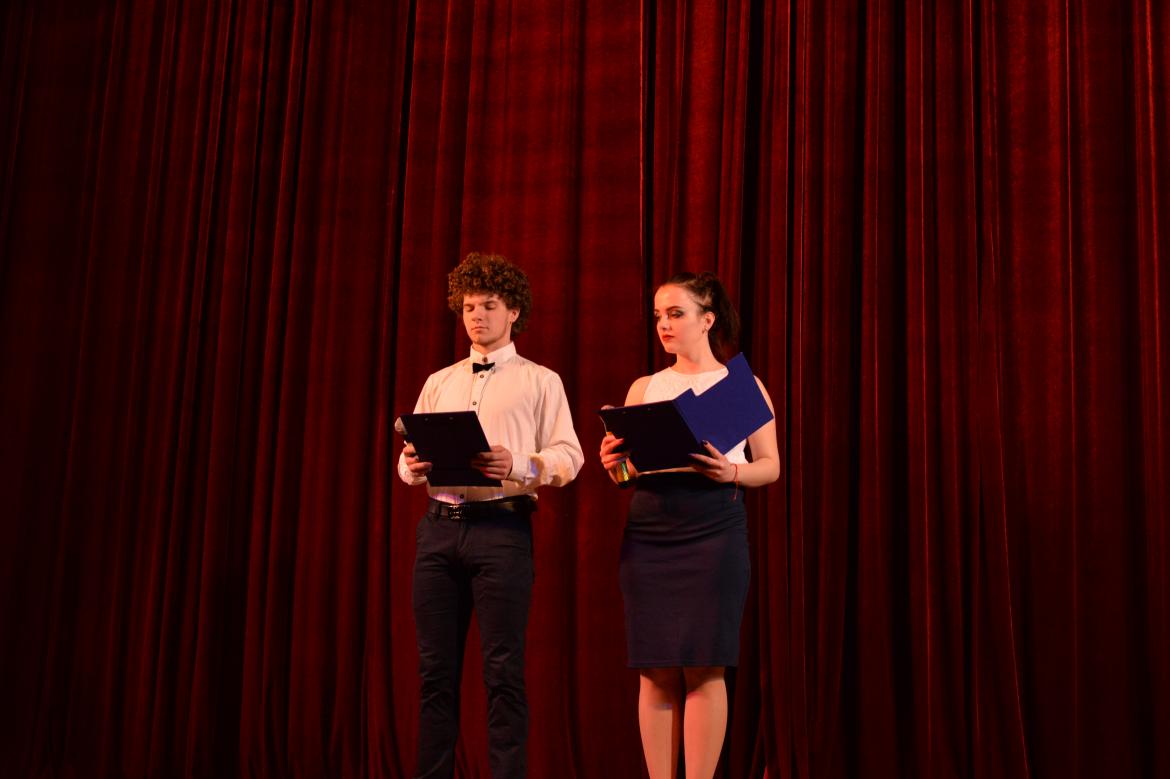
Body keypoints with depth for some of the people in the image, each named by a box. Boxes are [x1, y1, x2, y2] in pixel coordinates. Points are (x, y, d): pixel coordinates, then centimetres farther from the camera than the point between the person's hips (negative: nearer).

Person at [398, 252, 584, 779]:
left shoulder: (540, 381, 9)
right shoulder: (439, 382, 21)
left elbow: (568, 457, 0)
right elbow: (407, 458, 18)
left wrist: (517, 465, -19)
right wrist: (413, 466, -6)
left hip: (502, 526, -4)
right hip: (439, 525, 4)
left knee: (503, 671, -5)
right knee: (435, 669, 4)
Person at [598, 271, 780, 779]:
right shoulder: (643, 389, 16)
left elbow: (770, 467, 6)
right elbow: (628, 475, 16)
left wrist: (730, 472, -15)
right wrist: (613, 465, -7)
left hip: (714, 527, -3)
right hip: (648, 529, 3)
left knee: (703, 666, -6)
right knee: (655, 668, 0)